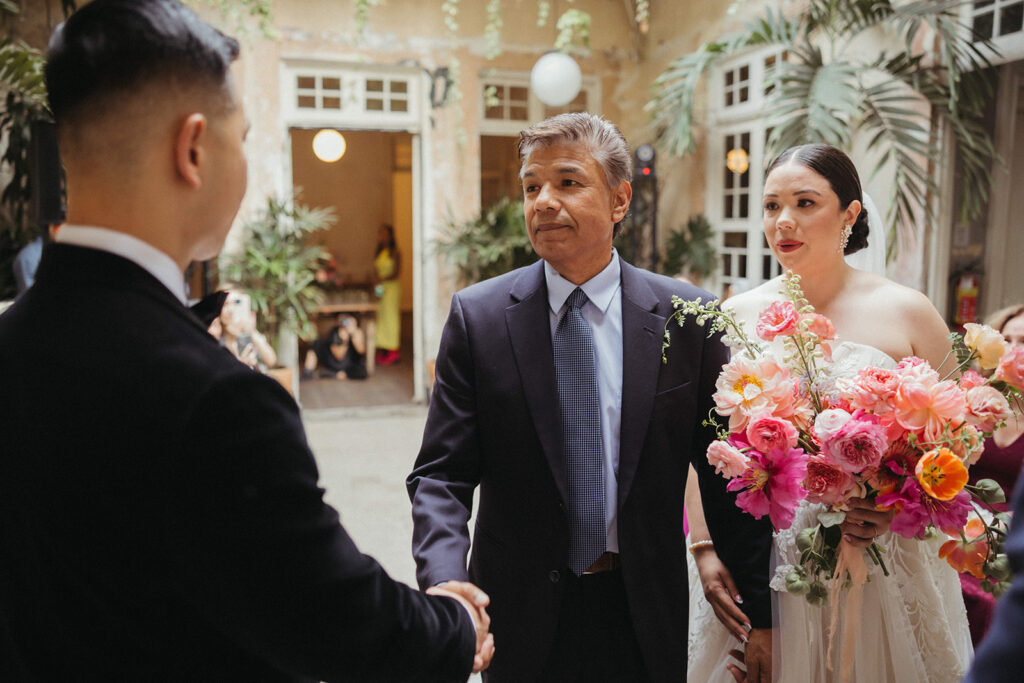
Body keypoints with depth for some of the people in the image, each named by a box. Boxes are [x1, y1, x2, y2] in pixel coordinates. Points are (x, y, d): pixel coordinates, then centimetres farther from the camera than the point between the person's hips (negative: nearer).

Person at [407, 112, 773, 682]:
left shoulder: (687, 316, -6)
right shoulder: (478, 315, -7)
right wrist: (446, 584, -25)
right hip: (522, 617, 0)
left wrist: (759, 615, 0)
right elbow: (442, 474, -8)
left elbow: (726, 476, -2)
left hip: (646, 618, 1)